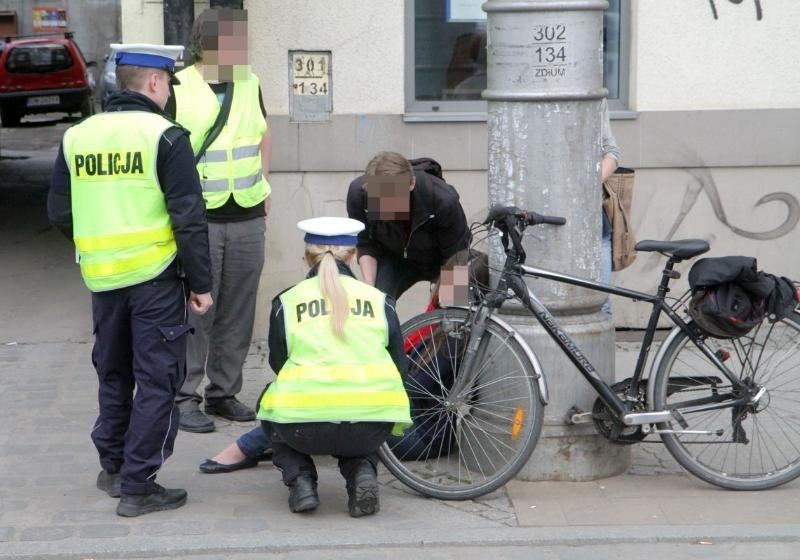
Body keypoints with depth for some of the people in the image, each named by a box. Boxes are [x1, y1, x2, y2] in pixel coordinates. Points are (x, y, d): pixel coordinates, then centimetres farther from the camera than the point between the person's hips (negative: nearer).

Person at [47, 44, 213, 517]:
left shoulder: (76, 138, 5)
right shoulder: (165, 136, -11)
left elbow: (60, 214, 11)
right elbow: (189, 218, -13)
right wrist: (201, 283, -5)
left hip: (102, 280, 5)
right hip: (156, 278, -5)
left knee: (114, 375, 21)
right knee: (157, 381, 3)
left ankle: (113, 470, 30)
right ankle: (137, 486, 3)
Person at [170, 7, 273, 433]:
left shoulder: (250, 84, 9)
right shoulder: (178, 90, -9)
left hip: (247, 218, 5)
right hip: (196, 219, -5)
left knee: (238, 313, 9)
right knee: (195, 312, -5)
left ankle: (224, 393, 20)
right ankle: (184, 398, 4)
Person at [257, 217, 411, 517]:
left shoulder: (287, 301, 10)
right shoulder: (379, 300, 13)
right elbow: (399, 366, 18)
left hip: (306, 428, -1)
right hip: (371, 430, 1)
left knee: (272, 405, 34)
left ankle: (300, 480, 11)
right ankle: (362, 472, 5)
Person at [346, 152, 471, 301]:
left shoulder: (444, 200, -39)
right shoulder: (358, 193, -31)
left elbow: (455, 257, -23)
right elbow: (365, 245, -13)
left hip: (438, 259, -2)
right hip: (392, 256, 2)